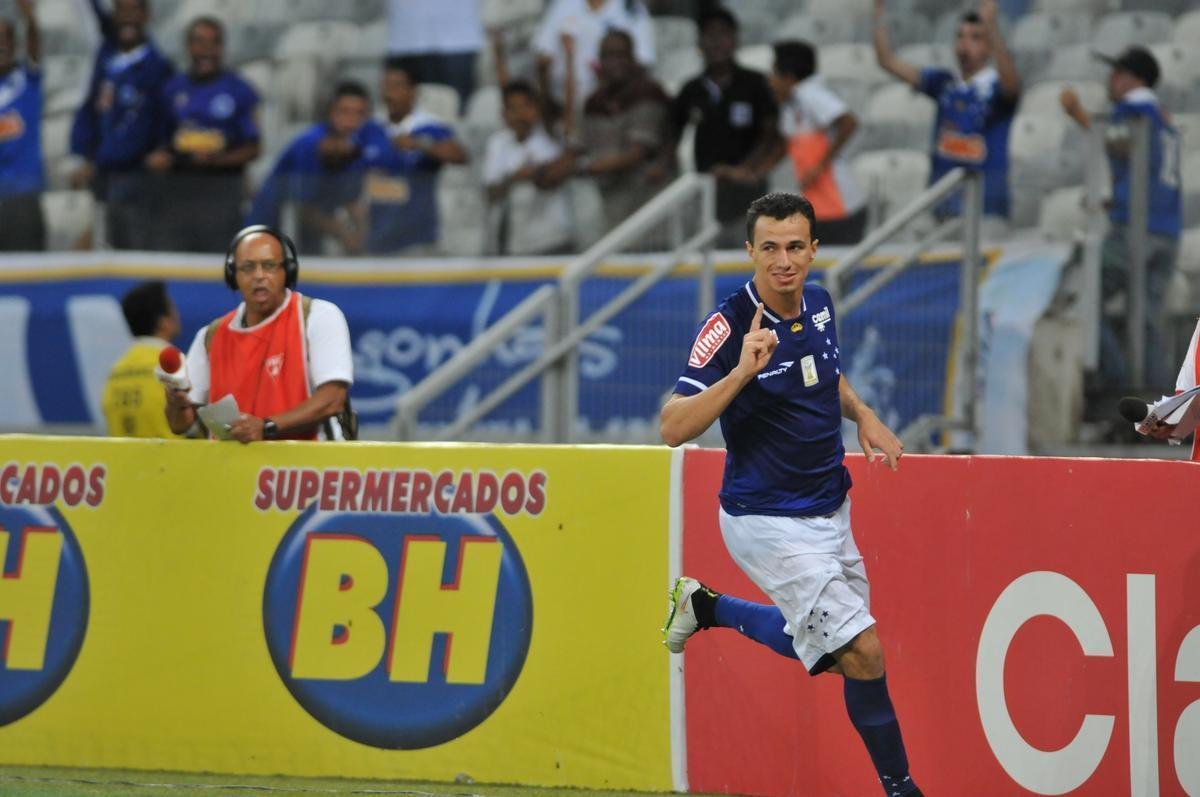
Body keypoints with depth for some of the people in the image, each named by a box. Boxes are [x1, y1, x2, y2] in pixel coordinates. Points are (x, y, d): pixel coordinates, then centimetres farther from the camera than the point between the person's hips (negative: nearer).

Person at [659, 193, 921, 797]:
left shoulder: (818, 305, 1)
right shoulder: (730, 327, -20)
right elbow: (673, 428, -27)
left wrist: (863, 417, 4)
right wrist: (742, 371, -37)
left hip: (829, 511, 8)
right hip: (769, 524, -8)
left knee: (827, 652, 22)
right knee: (863, 653, -14)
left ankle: (707, 607, 39)